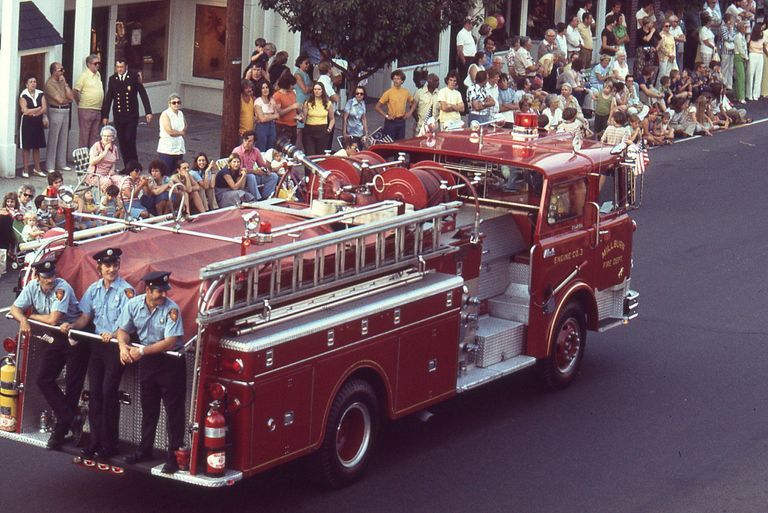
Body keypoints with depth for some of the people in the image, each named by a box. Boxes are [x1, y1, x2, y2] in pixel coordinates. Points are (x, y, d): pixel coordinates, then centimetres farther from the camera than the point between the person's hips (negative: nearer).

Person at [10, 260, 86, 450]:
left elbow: (53, 319, -27)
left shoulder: (62, 288, -24)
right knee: (44, 379, -3)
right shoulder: (32, 287, -5)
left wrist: (31, 316, -10)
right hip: (55, 338, 7)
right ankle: (74, 418, -4)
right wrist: (23, 319, -22)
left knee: (73, 385, -4)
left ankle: (62, 429, 3)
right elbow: (15, 308, 1)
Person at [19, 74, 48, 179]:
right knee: (26, 147, -1)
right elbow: (25, 111, -14)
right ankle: (25, 169, 4)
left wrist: (32, 112, -16)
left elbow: (45, 108, -3)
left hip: (38, 122, 4)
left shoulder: (40, 94, 6)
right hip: (27, 123, -4)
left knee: (37, 146, 9)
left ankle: (37, 168, 16)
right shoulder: (23, 95, -6)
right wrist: (39, 109, -9)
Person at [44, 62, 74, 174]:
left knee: (63, 138, 12)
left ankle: (61, 163, 20)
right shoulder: (49, 84, -11)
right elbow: (60, 100, -16)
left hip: (65, 111, 7)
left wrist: (65, 84, -3)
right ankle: (50, 166, -1)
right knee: (53, 139, -5)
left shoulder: (62, 81, 13)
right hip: (55, 111, -7)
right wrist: (68, 99, 4)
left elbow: (71, 96, 3)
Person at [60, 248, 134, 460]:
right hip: (97, 343, 6)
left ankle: (109, 444, 0)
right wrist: (71, 326, -8)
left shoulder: (126, 290, -10)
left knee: (109, 391, -6)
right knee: (95, 391, 7)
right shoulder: (94, 289, 9)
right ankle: (95, 441, 14)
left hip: (116, 345, -6)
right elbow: (85, 317, 11)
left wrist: (114, 334, -34)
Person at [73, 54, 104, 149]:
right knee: (84, 135, -3)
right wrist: (80, 102, -3)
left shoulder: (98, 74, 13)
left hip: (98, 110, 7)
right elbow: (75, 90, -13)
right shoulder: (84, 75, -10)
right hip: (86, 110, -7)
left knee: (95, 135, 11)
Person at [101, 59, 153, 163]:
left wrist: (148, 112, -7)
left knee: (130, 140, -11)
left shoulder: (134, 78, -3)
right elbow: (108, 98, 11)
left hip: (131, 116, -3)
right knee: (122, 142, 3)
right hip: (118, 116, 3)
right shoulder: (112, 79, 6)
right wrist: (105, 116, 9)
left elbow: (143, 95, -1)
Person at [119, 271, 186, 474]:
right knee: (148, 408, 17)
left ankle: (174, 455, 3)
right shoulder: (134, 305, -7)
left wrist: (142, 351, -28)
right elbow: (123, 330, 3)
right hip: (147, 361, 5)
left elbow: (170, 342, -25)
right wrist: (123, 346, -18)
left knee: (174, 409, -2)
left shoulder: (171, 309, -21)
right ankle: (145, 449, 30)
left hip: (171, 361, -5)